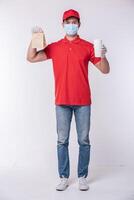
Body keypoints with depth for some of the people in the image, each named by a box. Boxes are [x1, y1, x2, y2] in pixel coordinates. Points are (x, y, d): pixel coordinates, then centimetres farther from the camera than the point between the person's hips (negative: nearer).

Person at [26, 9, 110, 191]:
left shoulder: (88, 46, 2)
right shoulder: (54, 47, 7)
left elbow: (105, 70, 0)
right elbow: (31, 58, 4)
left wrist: (103, 56, -20)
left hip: (83, 102, -1)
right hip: (62, 102, 1)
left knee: (84, 140, 5)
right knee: (62, 140, 6)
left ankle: (82, 177, 17)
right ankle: (64, 177, 17)